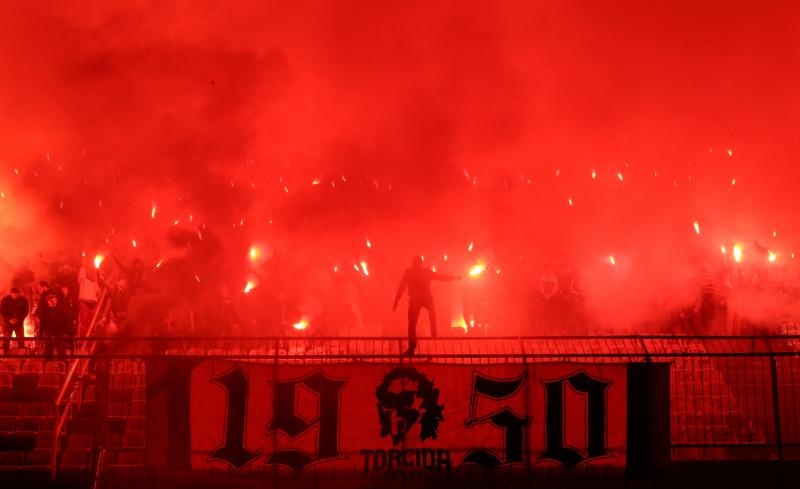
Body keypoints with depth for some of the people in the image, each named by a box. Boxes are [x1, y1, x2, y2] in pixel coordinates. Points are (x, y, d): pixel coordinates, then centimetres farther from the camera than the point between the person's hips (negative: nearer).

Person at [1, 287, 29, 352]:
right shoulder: (5, 300, -8)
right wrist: (9, 319, -16)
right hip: (8, 323, -1)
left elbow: (25, 312, 0)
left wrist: (18, 319, -14)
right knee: (6, 340, 0)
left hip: (19, 323, 1)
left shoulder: (23, 300, -7)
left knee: (21, 340, 4)